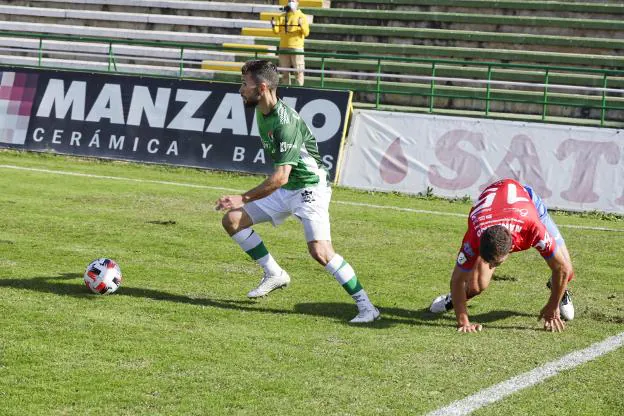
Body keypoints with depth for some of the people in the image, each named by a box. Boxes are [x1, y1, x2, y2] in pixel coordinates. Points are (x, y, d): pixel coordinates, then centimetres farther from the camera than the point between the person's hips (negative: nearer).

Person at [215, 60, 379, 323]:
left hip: (309, 188, -10)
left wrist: (243, 199, -26)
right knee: (232, 220, 4)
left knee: (319, 250, -24)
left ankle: (365, 306, -14)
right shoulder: (262, 113, 4)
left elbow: (280, 177, -30)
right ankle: (274, 274, 17)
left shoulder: (285, 123, -26)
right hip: (284, 190, 10)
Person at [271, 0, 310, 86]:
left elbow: (306, 33, -5)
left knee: (299, 70, -7)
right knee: (284, 71, 7)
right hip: (283, 47, 4)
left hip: (296, 47, -4)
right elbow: (277, 31, 8)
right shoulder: (282, 17, 13)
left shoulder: (302, 17, 2)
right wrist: (274, 25, -11)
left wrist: (302, 25, -23)